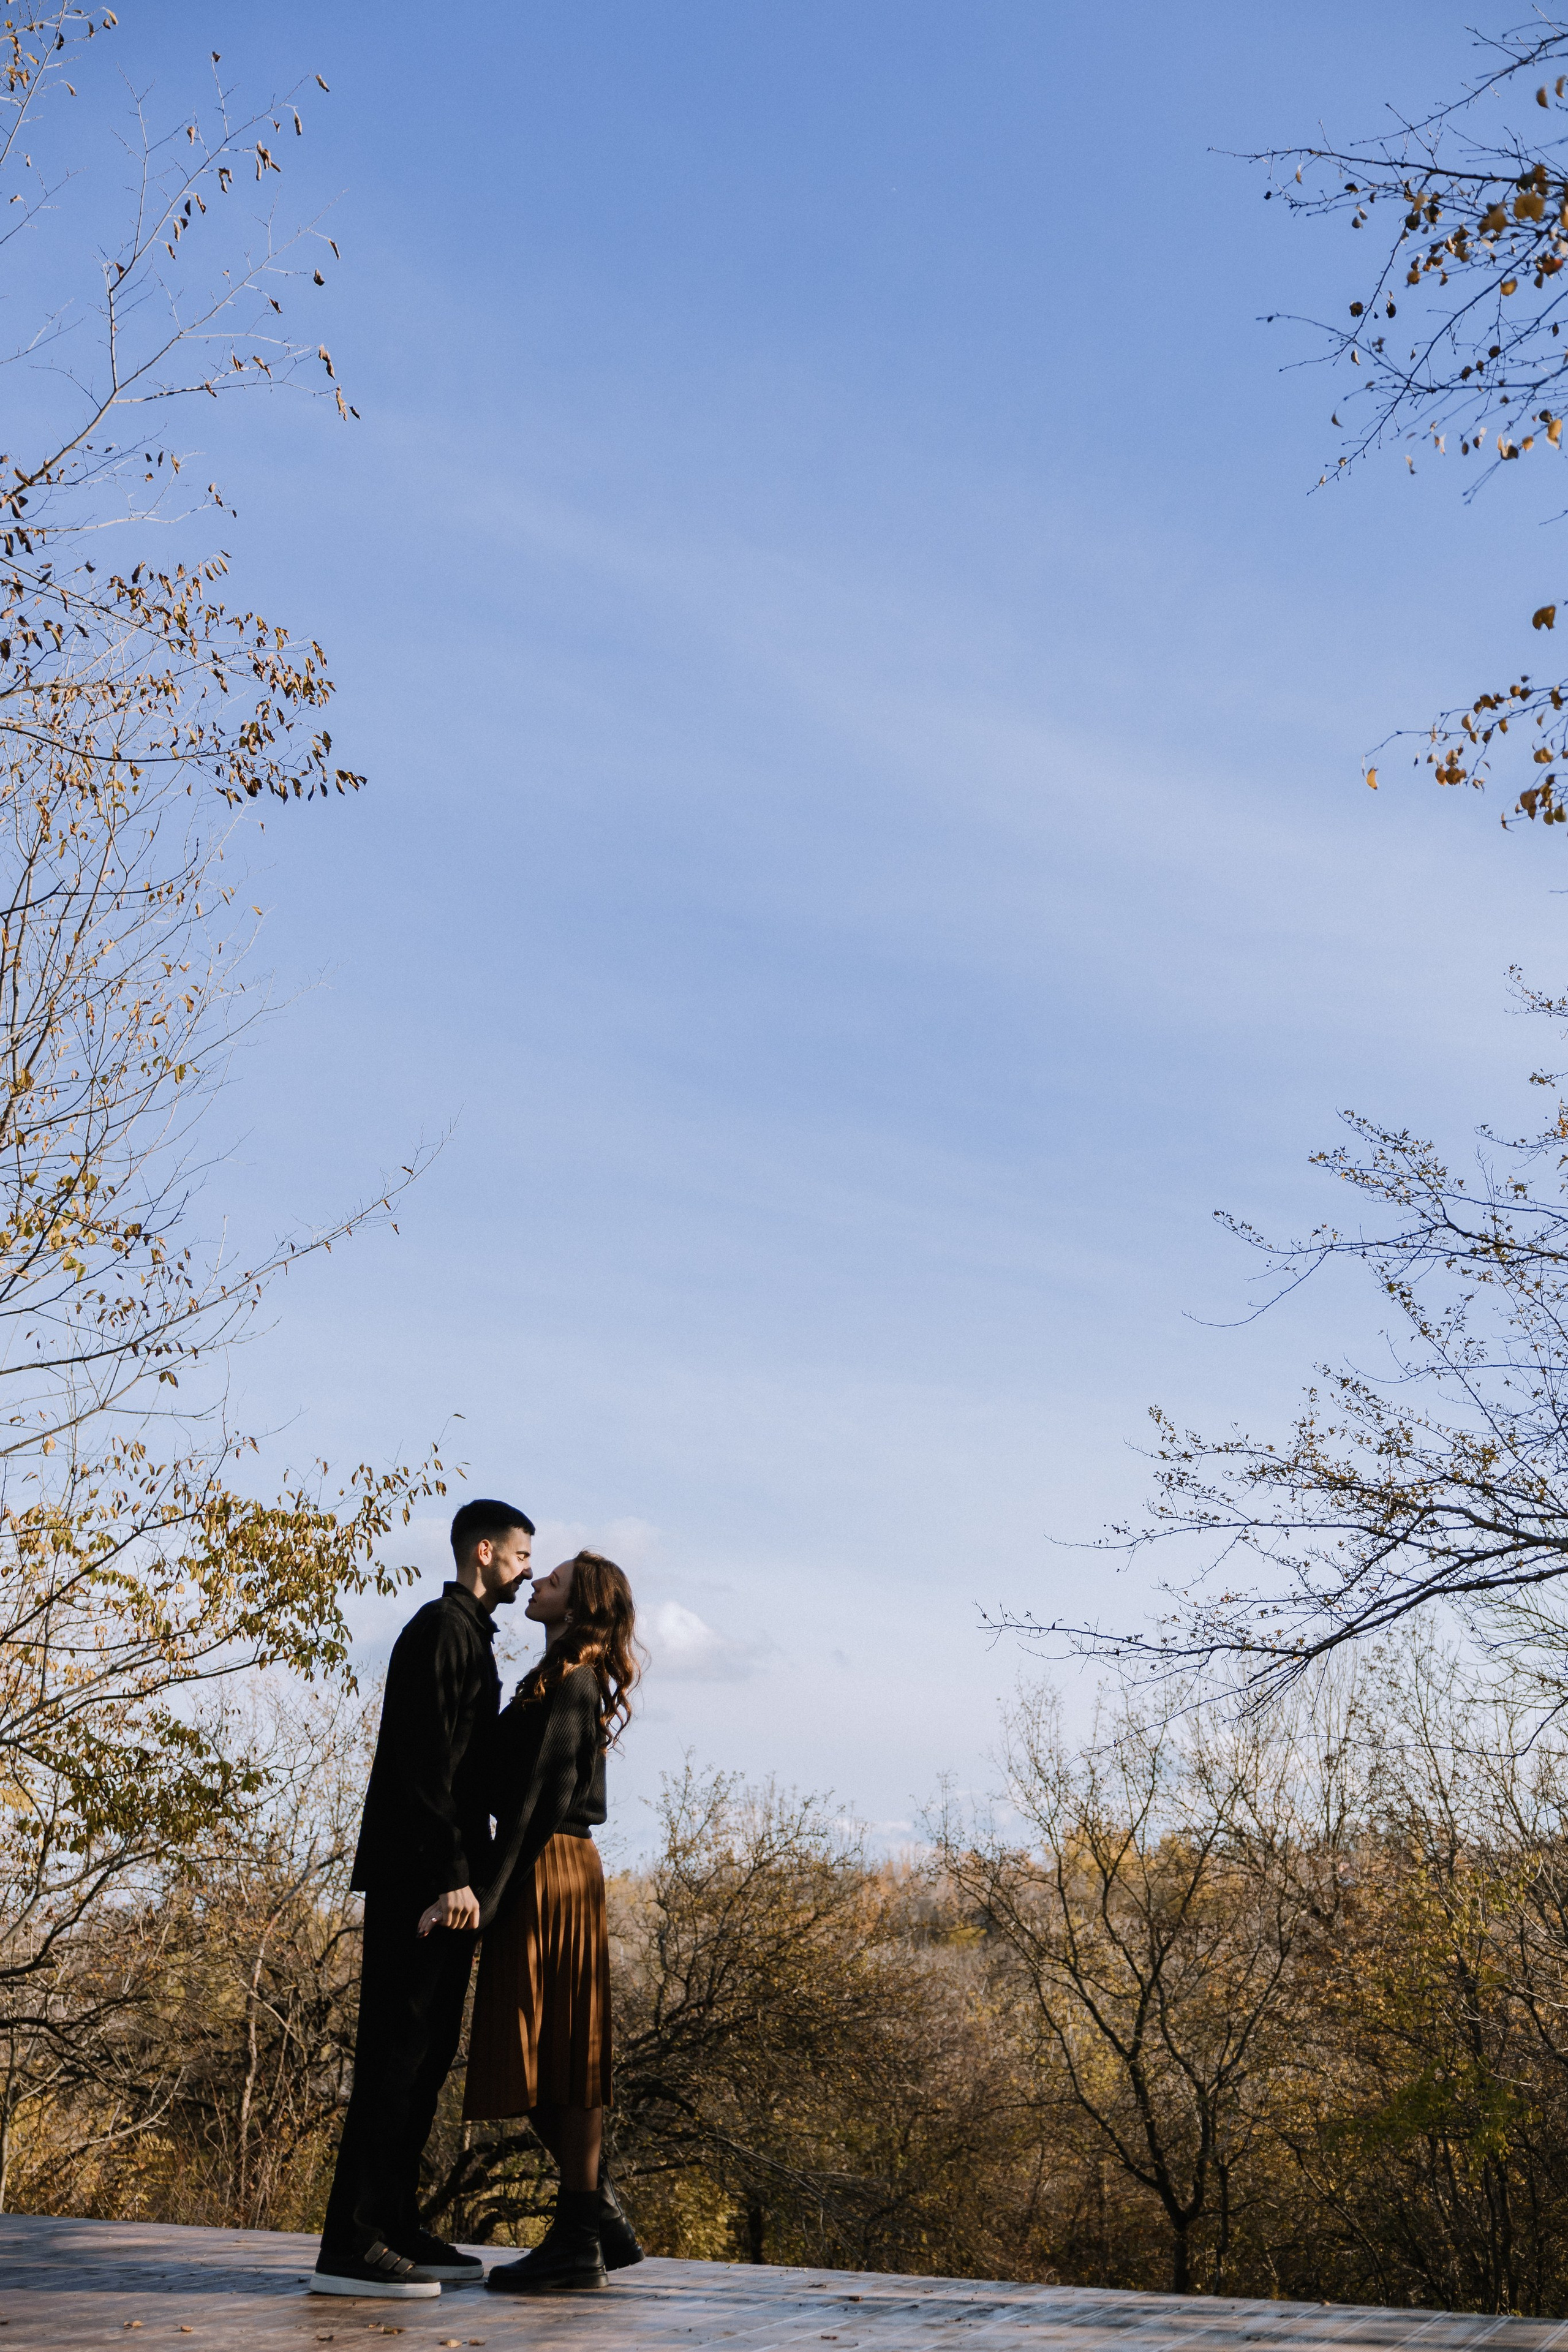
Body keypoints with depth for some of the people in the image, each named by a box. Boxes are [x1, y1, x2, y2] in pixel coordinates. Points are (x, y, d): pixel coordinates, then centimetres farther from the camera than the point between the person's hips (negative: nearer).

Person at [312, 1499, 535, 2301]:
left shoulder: (468, 1635, 22)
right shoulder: (441, 1629, -10)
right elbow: (424, 1760, -18)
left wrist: (468, 1871, 19)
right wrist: (452, 1873, -22)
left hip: (441, 1879, 10)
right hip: (417, 1876, -10)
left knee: (425, 2054, 11)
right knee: (397, 2050, -9)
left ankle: (393, 2227, 17)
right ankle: (350, 2245, -7)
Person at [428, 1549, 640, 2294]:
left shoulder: (566, 1683, -13)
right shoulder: (576, 1682, 16)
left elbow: (533, 1802, -18)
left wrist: (486, 1896, -19)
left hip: (545, 1872, -10)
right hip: (563, 1871, 10)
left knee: (555, 2054, -3)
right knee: (553, 2060, 13)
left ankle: (578, 2241, 3)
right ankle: (600, 2220, 20)